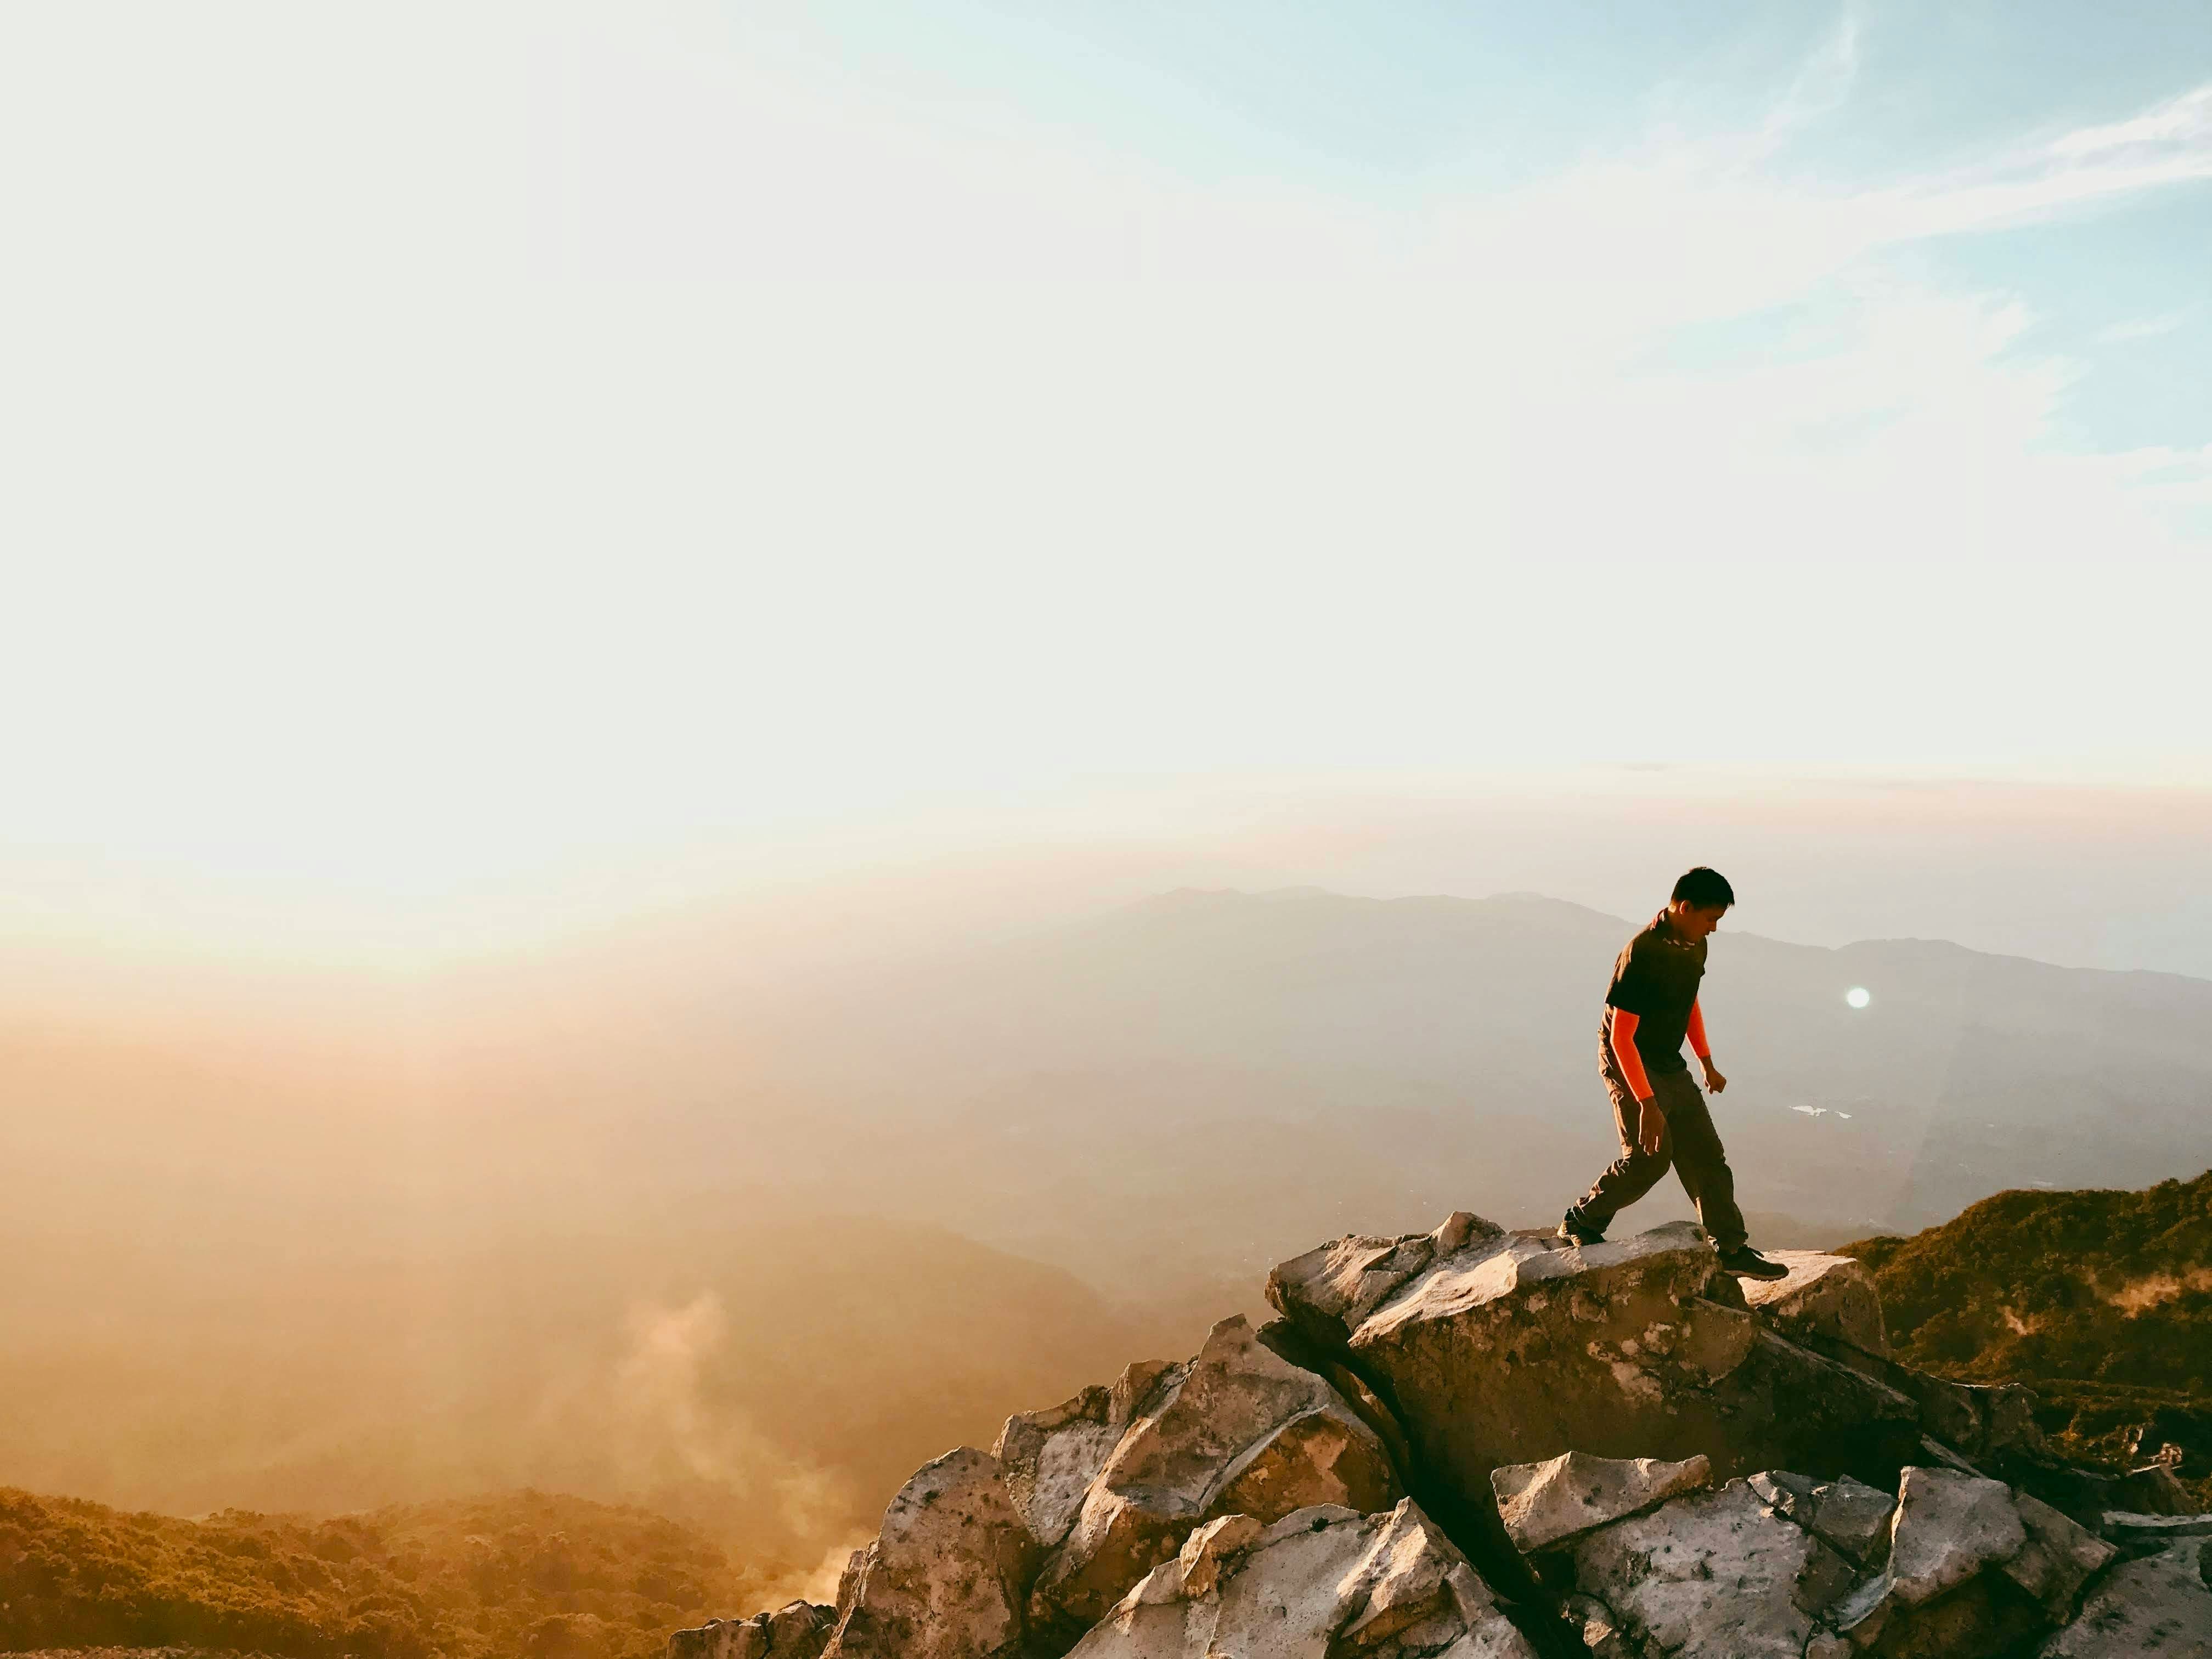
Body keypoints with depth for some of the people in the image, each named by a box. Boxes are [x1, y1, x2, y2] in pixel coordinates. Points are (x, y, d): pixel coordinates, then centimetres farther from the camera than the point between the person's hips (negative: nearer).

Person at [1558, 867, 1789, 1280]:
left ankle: (1731, 1248, 17)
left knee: (1706, 1154, 7)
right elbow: (1621, 1036, -26)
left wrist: (1707, 1063, 23)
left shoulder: (1695, 947, 2)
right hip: (1629, 1062, -8)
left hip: (1670, 1064, 8)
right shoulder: (1641, 955, -26)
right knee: (1650, 1154, -15)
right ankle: (1581, 1222, 2)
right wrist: (1647, 1102, -28)